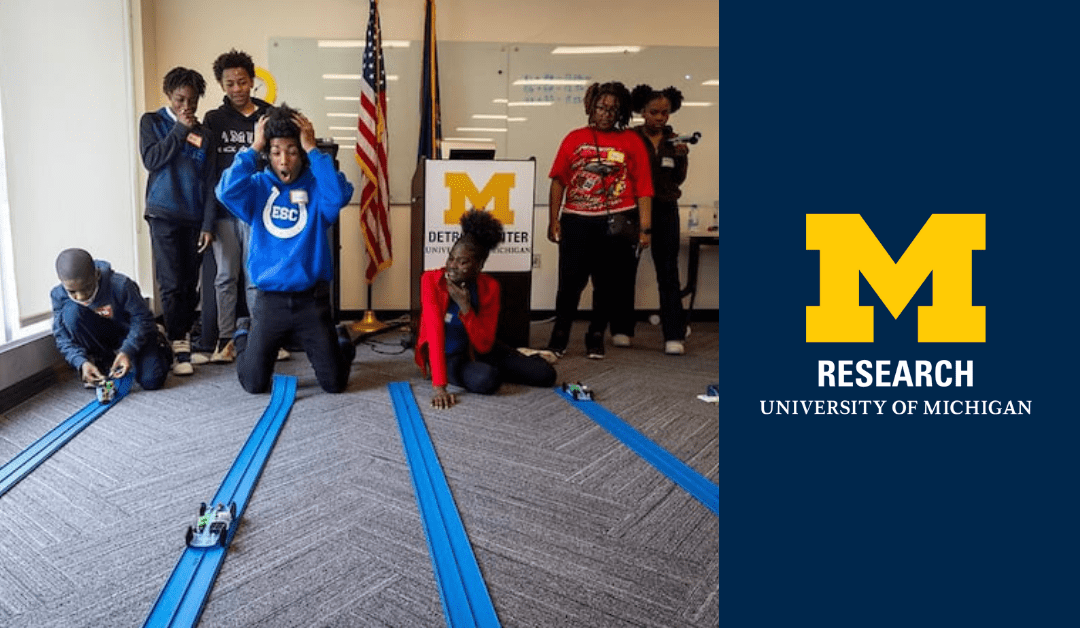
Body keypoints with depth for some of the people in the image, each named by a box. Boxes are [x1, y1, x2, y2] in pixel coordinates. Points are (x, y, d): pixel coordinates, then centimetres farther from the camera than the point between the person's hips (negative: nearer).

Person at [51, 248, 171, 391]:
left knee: (151, 382, -20)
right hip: (99, 336, 3)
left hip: (131, 332, -3)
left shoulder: (120, 285, -31)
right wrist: (82, 362, -34)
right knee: (71, 311, -29)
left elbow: (142, 319, -21)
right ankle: (103, 362, -9)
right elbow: (62, 337, -16)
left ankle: (158, 342, 16)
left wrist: (127, 351, -34)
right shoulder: (59, 295, -21)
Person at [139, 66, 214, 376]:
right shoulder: (152, 122, 7)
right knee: (172, 286, -8)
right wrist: (180, 128, -7)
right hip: (164, 216, -2)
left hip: (195, 217, 3)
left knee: (191, 286, 5)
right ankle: (178, 349, -4)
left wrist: (208, 224, 0)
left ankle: (185, 343, 15)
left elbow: (208, 182, 7)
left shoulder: (203, 133, 10)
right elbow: (151, 160, -8)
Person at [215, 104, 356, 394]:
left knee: (335, 383, 4)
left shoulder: (316, 186, -4)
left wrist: (313, 149, -20)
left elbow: (339, 195, -26)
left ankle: (342, 343, 39)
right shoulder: (258, 186, 1)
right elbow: (227, 191, -19)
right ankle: (243, 336, 40)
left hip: (312, 299, -1)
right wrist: (253, 148, -14)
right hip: (269, 300, 1)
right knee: (254, 383, 7)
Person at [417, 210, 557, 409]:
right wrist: (439, 387, -41)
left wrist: (465, 307, -33)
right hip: (447, 355, -3)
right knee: (485, 380, -35)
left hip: (476, 349, 3)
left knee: (545, 375, -7)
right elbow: (434, 333, -32)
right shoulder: (431, 280, -23)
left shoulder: (489, 287, -15)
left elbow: (484, 345, -18)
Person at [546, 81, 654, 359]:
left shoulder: (631, 142, 5)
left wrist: (645, 227, -6)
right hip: (576, 221, 0)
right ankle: (559, 336, 15)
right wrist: (553, 220, 2)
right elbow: (558, 181, 7)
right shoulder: (575, 139, 8)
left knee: (608, 283, 7)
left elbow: (643, 188, 1)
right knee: (570, 282, 0)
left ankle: (596, 336, 21)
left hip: (617, 222, 0)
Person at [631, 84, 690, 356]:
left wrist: (681, 157, -10)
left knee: (668, 272, -3)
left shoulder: (673, 140, 8)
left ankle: (674, 335, -5)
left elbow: (679, 179, 7)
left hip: (665, 210, 2)